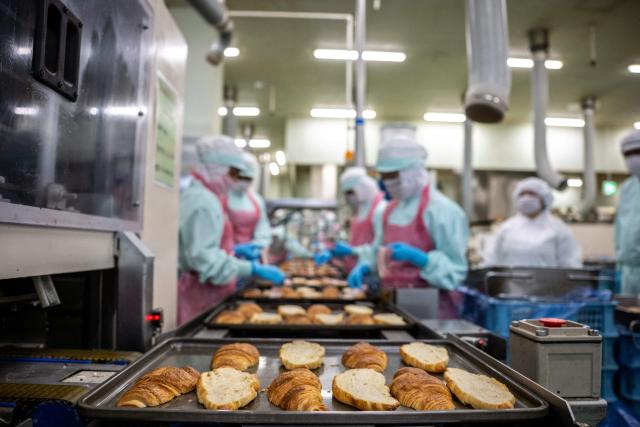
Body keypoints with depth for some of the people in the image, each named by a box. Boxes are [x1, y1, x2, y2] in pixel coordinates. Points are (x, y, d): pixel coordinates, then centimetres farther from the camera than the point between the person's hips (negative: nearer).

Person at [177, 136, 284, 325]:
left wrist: (235, 250, 17)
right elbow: (203, 257, -25)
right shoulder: (204, 201, -17)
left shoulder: (197, 194, 15)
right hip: (204, 295, -10)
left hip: (202, 291, 10)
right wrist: (254, 269, -25)